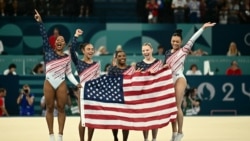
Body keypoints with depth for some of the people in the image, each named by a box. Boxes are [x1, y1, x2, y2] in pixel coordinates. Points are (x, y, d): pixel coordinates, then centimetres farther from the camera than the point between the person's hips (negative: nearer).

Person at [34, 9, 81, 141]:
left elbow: (69, 73, 11)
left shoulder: (67, 57, 10)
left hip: (62, 84, 1)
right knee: (50, 108, 2)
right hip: (49, 83, -1)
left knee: (61, 109, 1)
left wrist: (76, 83, -3)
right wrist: (40, 22, -13)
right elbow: (44, 36, -4)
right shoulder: (48, 51, 6)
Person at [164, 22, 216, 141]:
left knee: (177, 106, -10)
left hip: (179, 79, -5)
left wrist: (203, 27, -15)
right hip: (170, 81, 5)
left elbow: (192, 40, -10)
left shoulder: (184, 50, -2)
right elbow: (164, 66, 20)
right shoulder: (168, 53, 12)